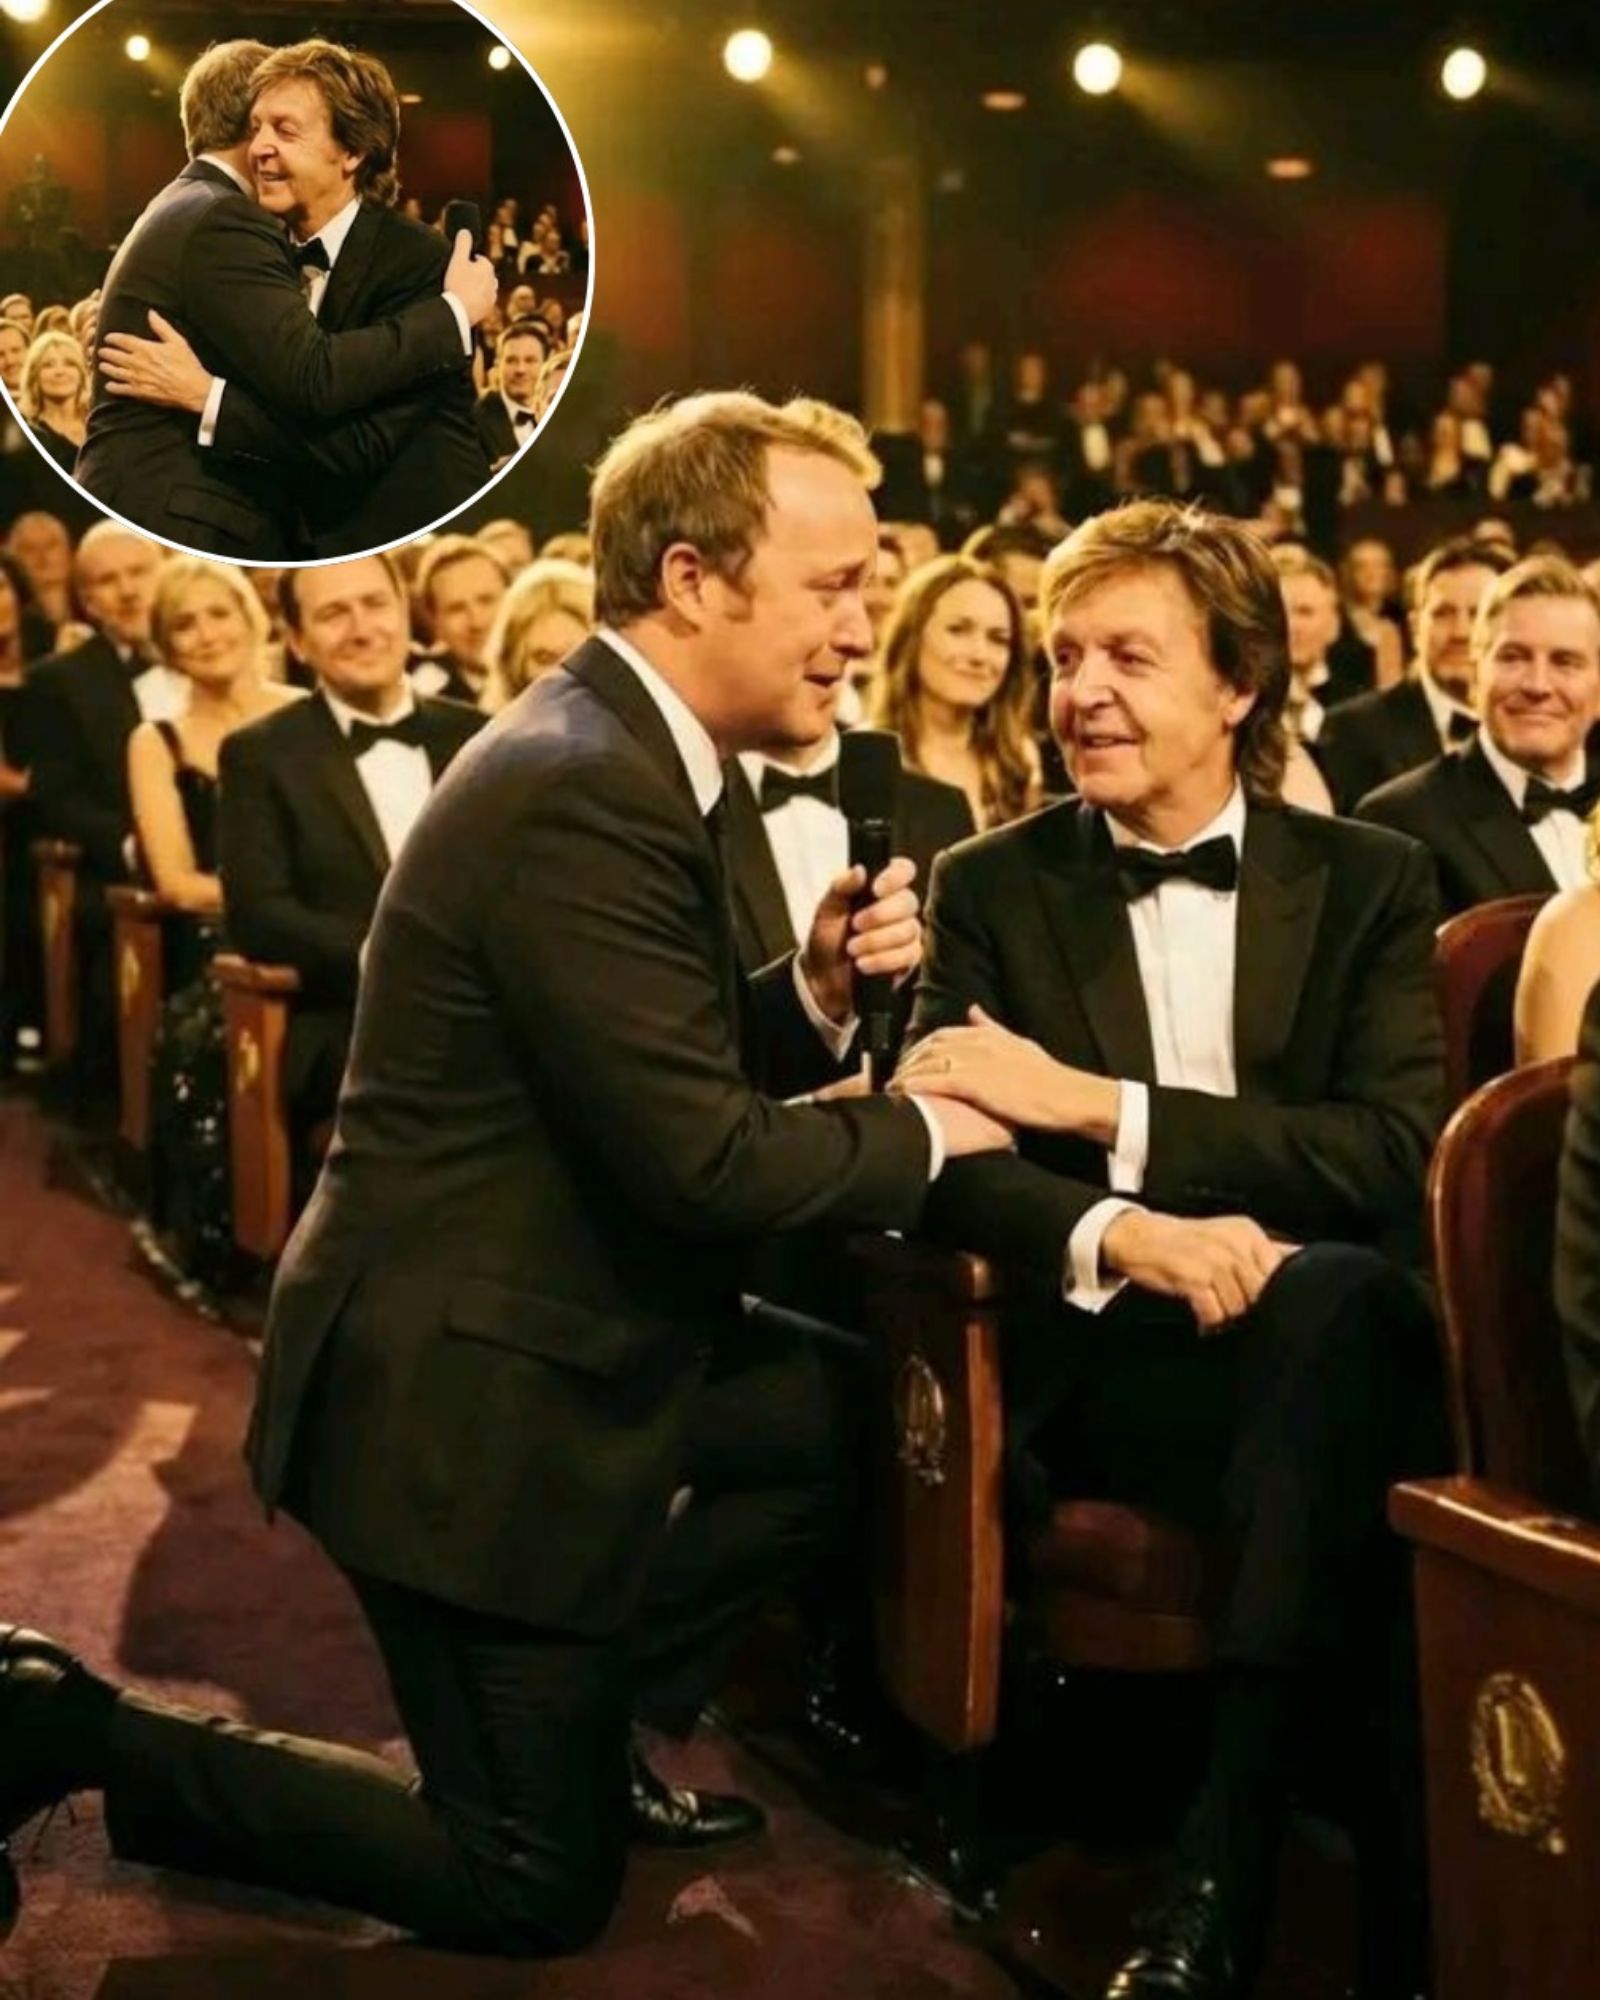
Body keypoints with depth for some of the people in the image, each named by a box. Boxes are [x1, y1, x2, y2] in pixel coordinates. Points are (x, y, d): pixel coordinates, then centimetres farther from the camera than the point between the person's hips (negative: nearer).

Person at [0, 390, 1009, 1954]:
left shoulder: (617, 753, 7)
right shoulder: (583, 794, -25)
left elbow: (680, 1061, 12)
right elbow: (702, 1158, -27)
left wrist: (815, 993, -6)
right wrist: (924, 1136, -11)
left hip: (546, 1347, 10)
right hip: (469, 1394, -10)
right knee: (539, 1892, 4)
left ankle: (590, 1728, 23)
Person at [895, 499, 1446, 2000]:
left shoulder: (1370, 881, 11)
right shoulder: (992, 888, 10)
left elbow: (1397, 1151, -4)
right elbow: (941, 1151, -4)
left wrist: (1098, 1105, -13)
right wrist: (1117, 1234, -26)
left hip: (1336, 1333, 1)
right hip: (1107, 1364, -1)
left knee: (1344, 1297, -37)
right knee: (1330, 1319, -35)